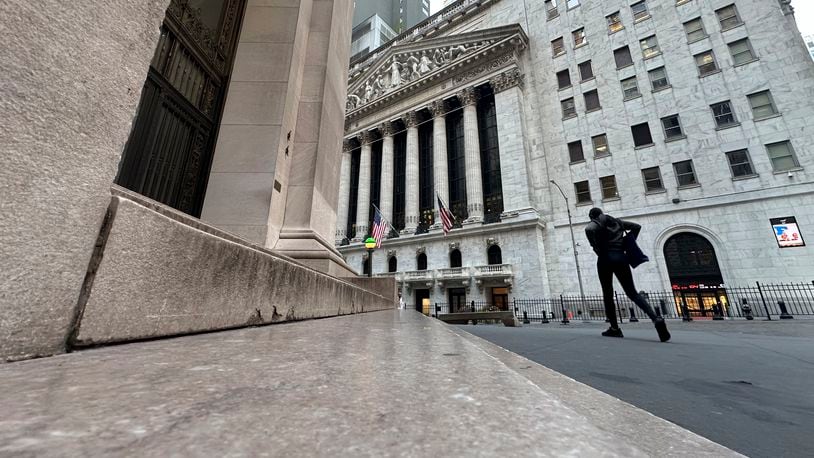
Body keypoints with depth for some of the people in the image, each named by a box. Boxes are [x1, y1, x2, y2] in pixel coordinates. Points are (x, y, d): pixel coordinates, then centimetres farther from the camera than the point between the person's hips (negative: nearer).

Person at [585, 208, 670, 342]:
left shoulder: (595, 224, 3)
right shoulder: (617, 222, 21)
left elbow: (589, 230, -21)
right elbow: (637, 226, 24)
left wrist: (597, 249, -11)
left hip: (605, 259, -5)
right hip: (621, 258, 5)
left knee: (607, 294, 4)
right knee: (632, 292, 7)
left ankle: (615, 328, 4)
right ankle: (656, 319, -15)